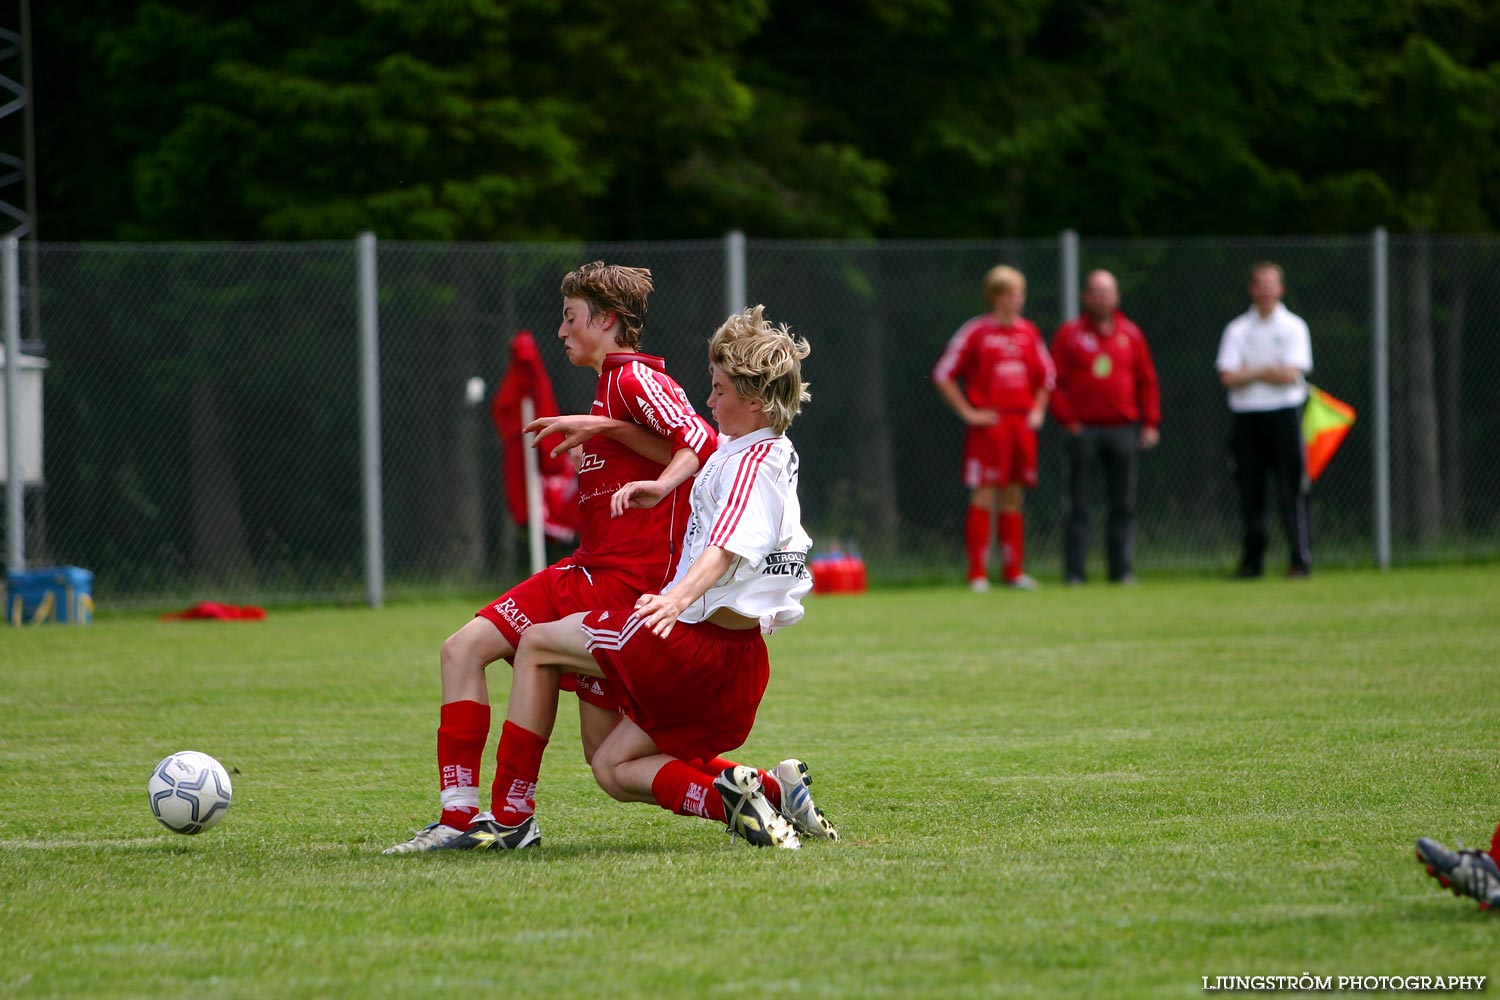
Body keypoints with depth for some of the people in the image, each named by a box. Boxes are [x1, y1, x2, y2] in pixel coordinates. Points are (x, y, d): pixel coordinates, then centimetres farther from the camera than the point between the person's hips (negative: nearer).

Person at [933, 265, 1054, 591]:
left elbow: (1045, 375, 24)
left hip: (1022, 425, 5)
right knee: (984, 496, -8)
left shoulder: (1029, 333, 10)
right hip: (989, 425, -5)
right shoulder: (975, 332, -5)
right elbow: (943, 375, -3)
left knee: (1013, 498, 8)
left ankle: (1014, 571, 13)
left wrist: (1038, 410, 11)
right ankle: (978, 573, -8)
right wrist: (968, 413, -7)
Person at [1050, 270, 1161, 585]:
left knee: (1123, 504, 2)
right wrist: (1067, 420, -9)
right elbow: (1055, 381, 0)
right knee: (1079, 506, -2)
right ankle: (1075, 571, -2)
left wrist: (1150, 423, 5)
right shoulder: (1069, 334, 3)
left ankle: (1122, 568, 6)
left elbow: (1147, 381, 12)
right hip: (1084, 429, -2)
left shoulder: (1130, 334, 11)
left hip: (1122, 429, 2)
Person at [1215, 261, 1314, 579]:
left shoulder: (1293, 327, 5)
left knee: (1292, 490, -7)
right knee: (1250, 490, 4)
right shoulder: (1237, 329, 11)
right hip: (1246, 415, 3)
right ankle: (1252, 561, 10)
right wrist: (1266, 371, -7)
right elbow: (1228, 377, 0)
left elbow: (1291, 374, -7)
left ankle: (1301, 558, -7)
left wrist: (1248, 373, -4)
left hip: (1284, 413, -3)